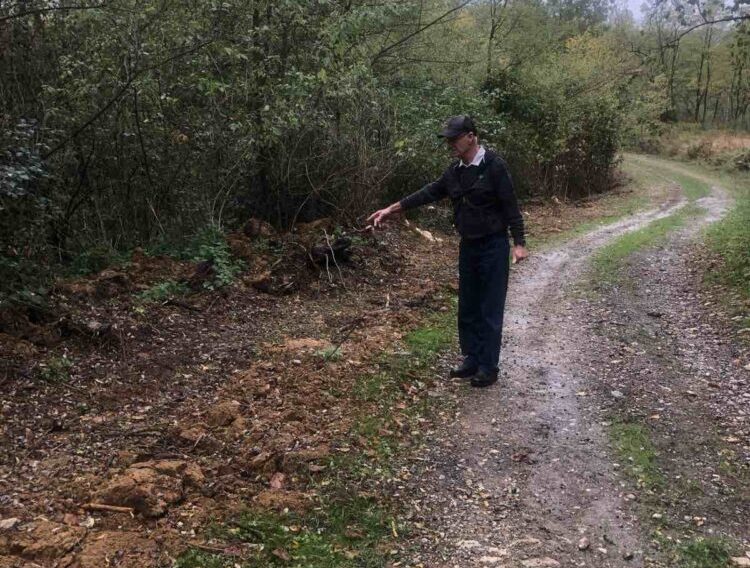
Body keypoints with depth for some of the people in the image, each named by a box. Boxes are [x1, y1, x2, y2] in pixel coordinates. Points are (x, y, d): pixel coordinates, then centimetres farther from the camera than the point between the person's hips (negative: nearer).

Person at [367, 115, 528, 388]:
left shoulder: (494, 166, -15)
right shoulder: (455, 171, 7)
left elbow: (510, 206, -15)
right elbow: (430, 192, 11)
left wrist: (519, 242, -19)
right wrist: (392, 208, 9)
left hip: (493, 247, -7)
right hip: (468, 246, 7)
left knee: (490, 310, -1)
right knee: (467, 309, 13)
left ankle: (489, 367, 9)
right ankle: (472, 360, 25)